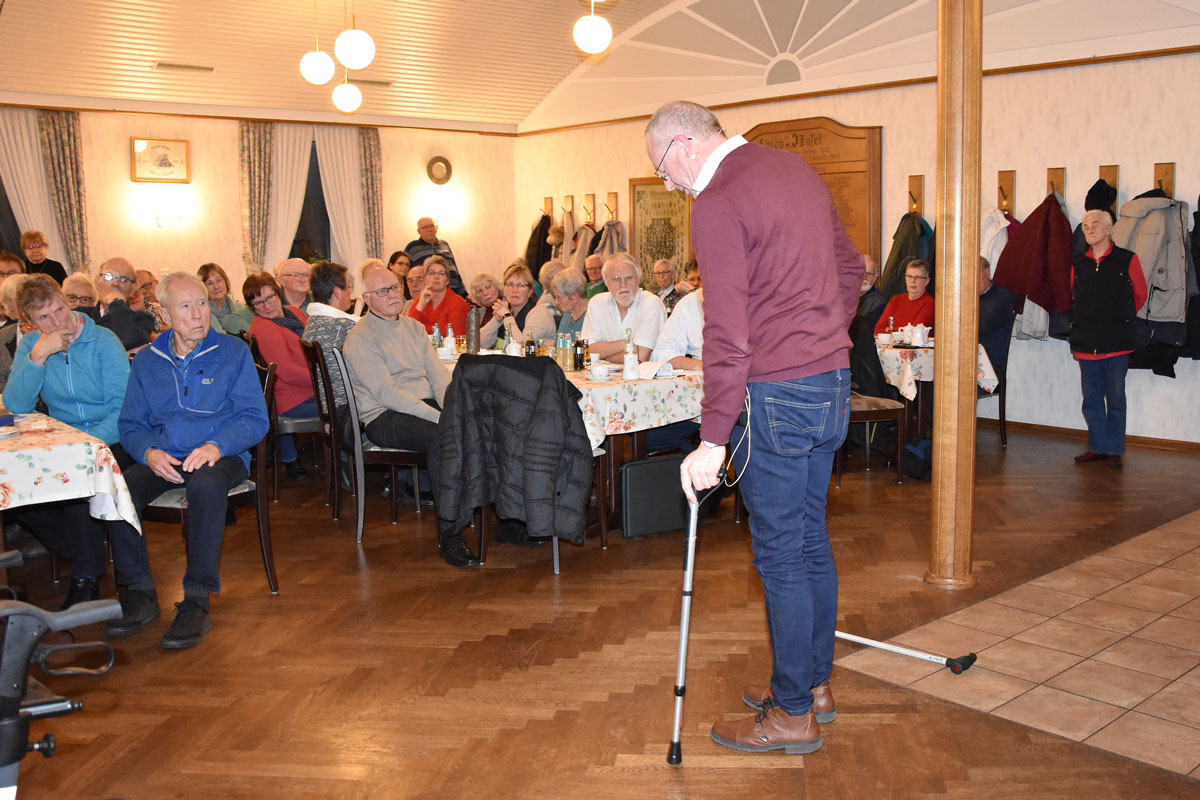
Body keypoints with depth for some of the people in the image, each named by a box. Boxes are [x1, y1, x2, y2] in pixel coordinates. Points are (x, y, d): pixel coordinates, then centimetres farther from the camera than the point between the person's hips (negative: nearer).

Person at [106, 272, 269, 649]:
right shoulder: (146, 361, 13)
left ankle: (197, 601, -28)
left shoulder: (233, 351, 3)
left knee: (206, 486, -38)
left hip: (220, 456, -3)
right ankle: (140, 593, -10)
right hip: (163, 459, 3)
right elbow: (130, 424, 10)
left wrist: (217, 445, -20)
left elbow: (255, 418, -3)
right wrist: (149, 452, -12)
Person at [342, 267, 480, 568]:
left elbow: (437, 373, 11)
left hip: (428, 405, 6)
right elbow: (385, 393, -15)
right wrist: (437, 417, -23)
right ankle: (449, 536, -29)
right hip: (384, 418, -6)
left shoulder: (414, 327, 19)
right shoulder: (361, 338, -5)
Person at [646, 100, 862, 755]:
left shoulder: (718, 204, -15)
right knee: (810, 537, 17)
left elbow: (728, 335, -20)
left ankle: (793, 714, 12)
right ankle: (814, 682, 30)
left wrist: (713, 439, -18)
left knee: (780, 553, 1)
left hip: (776, 394, -9)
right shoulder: (798, 169, 12)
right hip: (831, 382, 9)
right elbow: (851, 267, 20)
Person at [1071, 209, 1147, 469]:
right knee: (1091, 398, 8)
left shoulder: (1127, 260, -1)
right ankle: (1098, 447, 18)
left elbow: (1140, 295, 10)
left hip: (1117, 342, -3)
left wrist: (1121, 318, 15)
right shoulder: (1077, 263, 9)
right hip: (1086, 342, 3)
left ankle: (1115, 449, 10)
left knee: (1115, 398, 1)